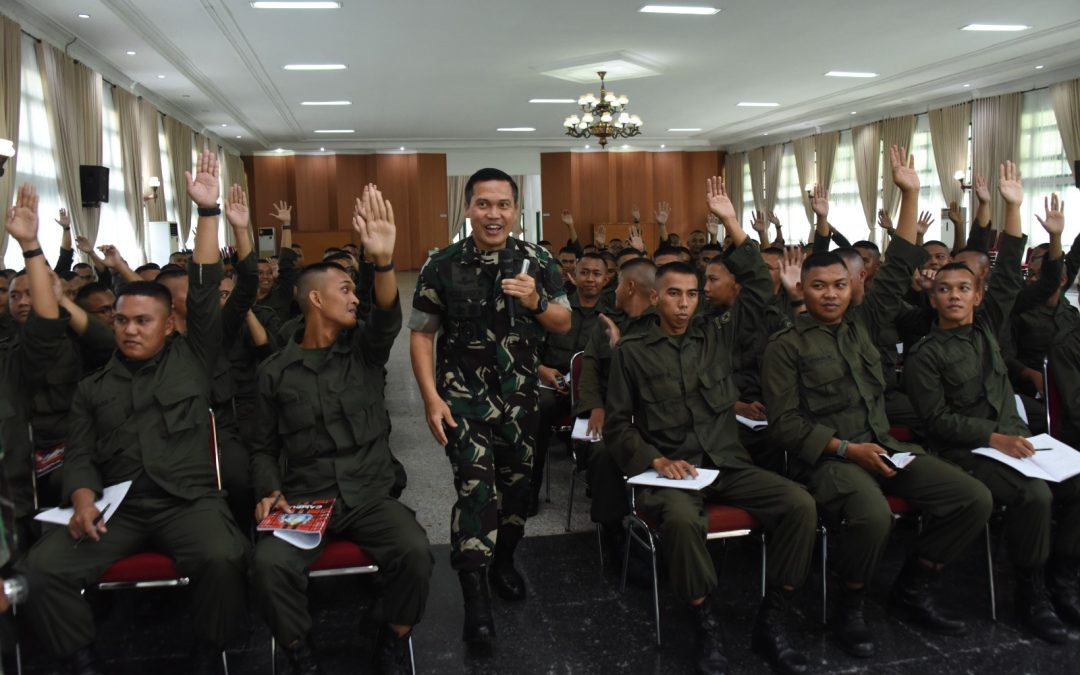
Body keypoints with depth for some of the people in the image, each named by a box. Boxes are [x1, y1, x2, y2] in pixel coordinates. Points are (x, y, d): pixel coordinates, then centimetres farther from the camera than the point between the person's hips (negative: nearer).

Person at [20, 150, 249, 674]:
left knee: (222, 559, -32)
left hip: (188, 500, -2)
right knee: (43, 567, -23)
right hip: (116, 506, 3)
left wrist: (207, 211, -4)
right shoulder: (93, 388, 18)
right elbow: (79, 455, 12)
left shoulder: (191, 360, 11)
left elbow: (205, 295, 2)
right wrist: (83, 501, -11)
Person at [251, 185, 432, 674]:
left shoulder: (363, 353, 7)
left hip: (368, 496, 1)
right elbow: (264, 446, 12)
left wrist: (383, 260, -33)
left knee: (415, 552, -26)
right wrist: (269, 492, -8)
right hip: (302, 500, 0)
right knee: (268, 566, -29)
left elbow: (388, 319, -15)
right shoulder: (275, 371, 7)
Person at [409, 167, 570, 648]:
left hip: (519, 394, 3)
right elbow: (421, 335, -4)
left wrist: (535, 303, -20)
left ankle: (503, 562, 39)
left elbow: (564, 324, 2)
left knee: (516, 483, 14)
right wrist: (431, 398, -12)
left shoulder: (537, 262, -2)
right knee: (476, 486, -15)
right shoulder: (442, 266, -8)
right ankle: (475, 596, -3)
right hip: (463, 394, -3)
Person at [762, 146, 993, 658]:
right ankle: (850, 608, -8)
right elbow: (784, 423, -9)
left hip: (883, 446, 6)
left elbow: (898, 270, 10)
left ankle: (912, 590, 8)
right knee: (872, 516, -36)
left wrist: (910, 195, 5)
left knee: (974, 499, -10)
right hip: (825, 457, -6)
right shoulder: (785, 346, -4)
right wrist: (847, 449, -17)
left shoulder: (861, 323, 12)